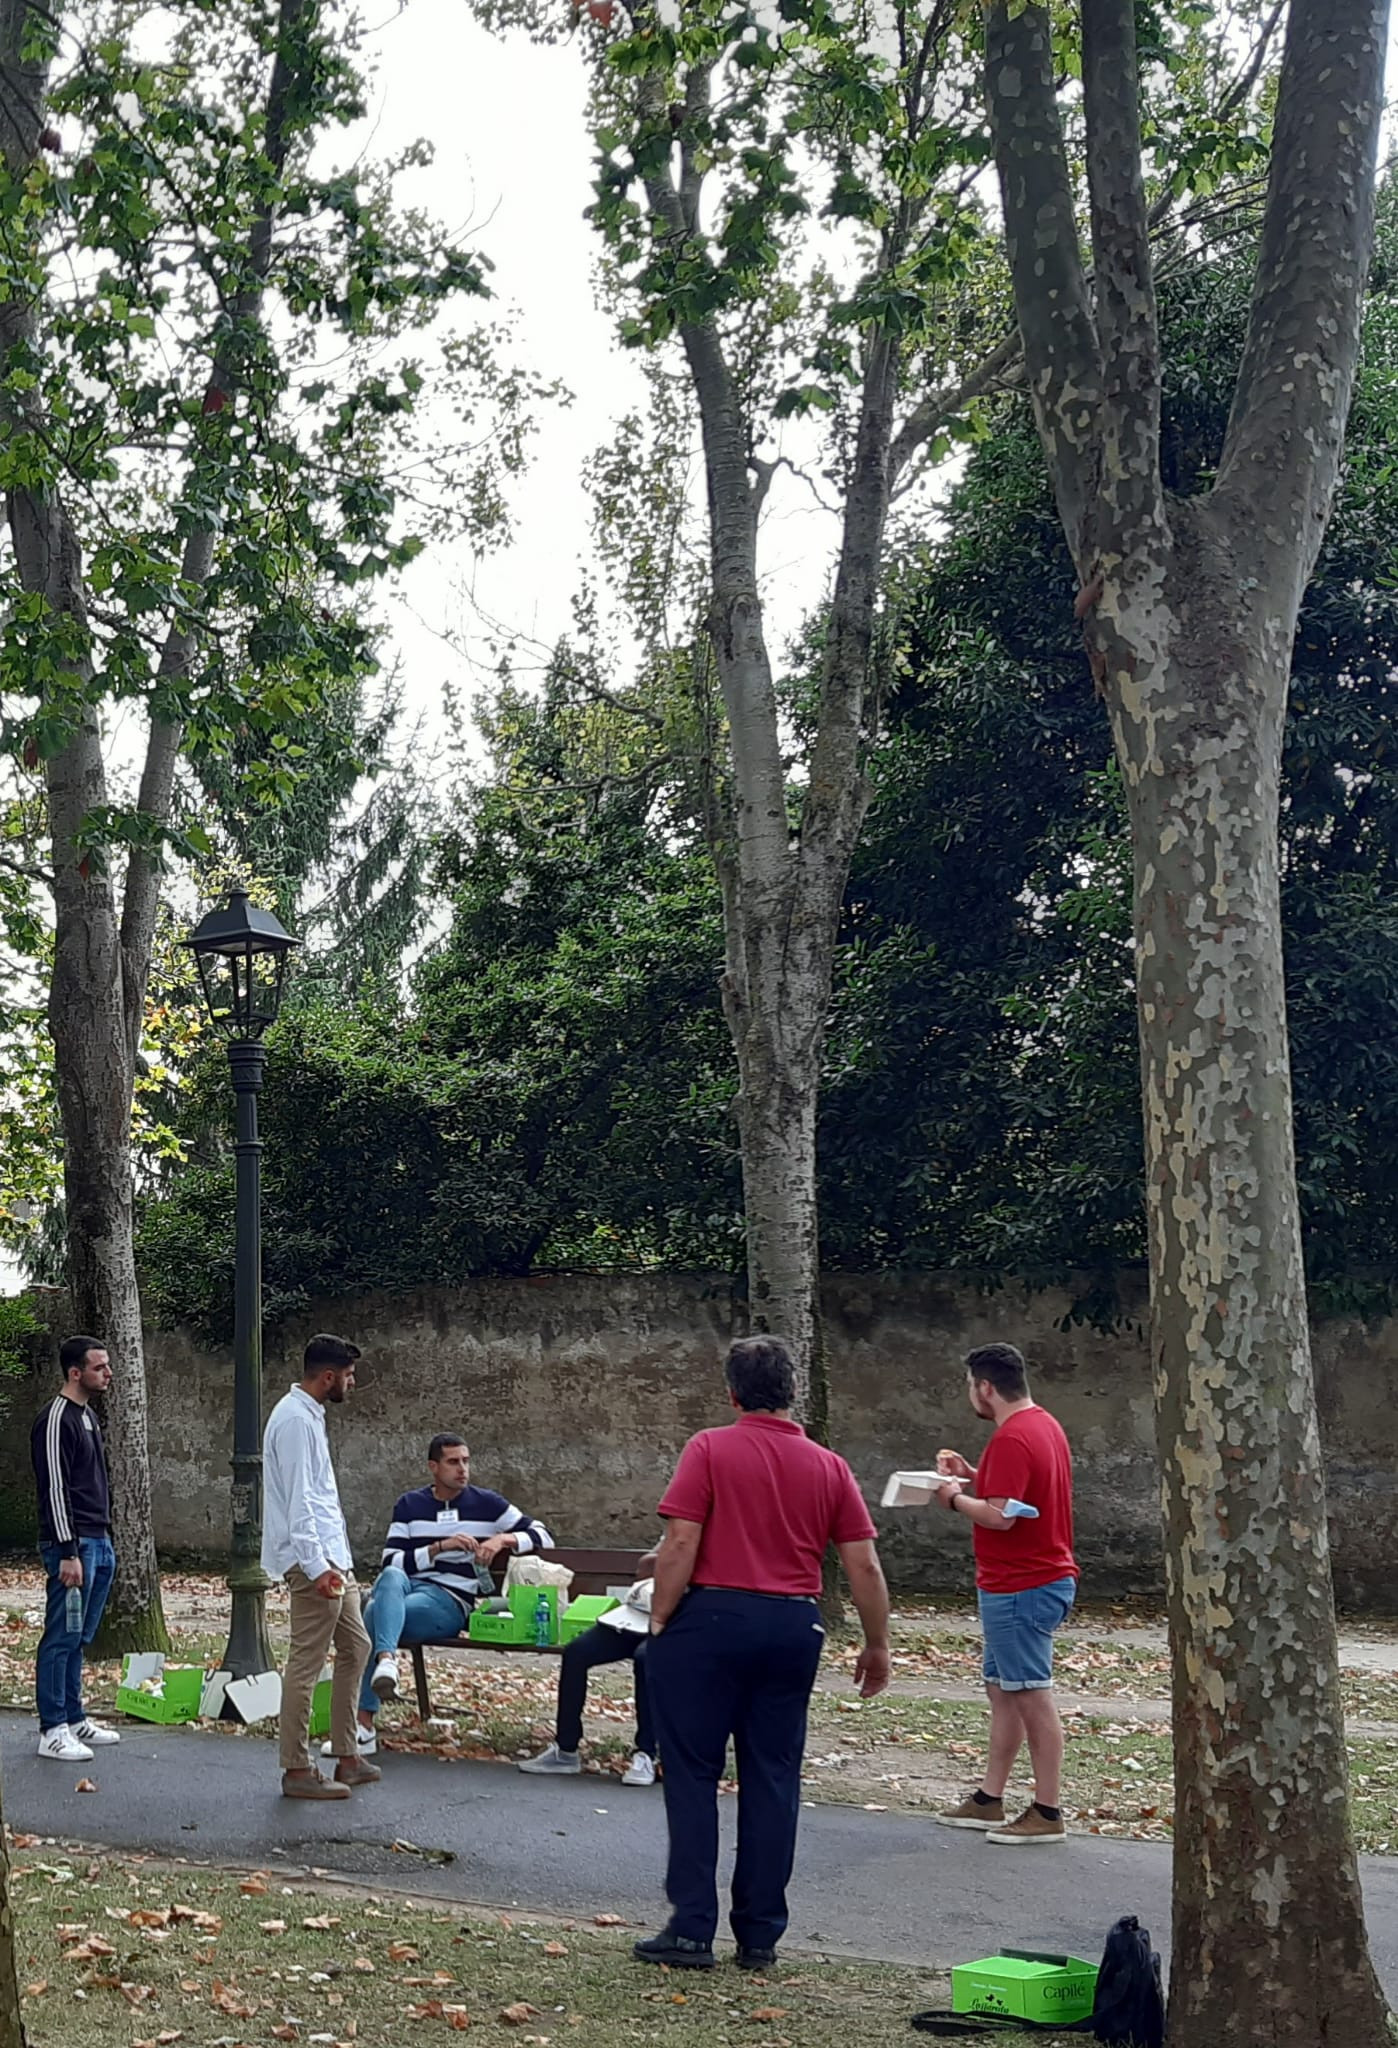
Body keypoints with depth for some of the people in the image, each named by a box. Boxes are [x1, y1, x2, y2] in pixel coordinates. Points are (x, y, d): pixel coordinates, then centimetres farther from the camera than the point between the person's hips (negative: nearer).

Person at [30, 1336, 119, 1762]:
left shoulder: (88, 1416, 15)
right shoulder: (56, 1420, -14)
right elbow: (55, 1490, -18)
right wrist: (68, 1552, -21)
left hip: (99, 1544, 9)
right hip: (73, 1546, -9)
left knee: (78, 1639, 14)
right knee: (61, 1638, -5)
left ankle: (74, 1719, 20)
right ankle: (52, 1731, -1)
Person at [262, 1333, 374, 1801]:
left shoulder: (307, 1415, 16)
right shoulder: (295, 1420, -16)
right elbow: (298, 1501, -22)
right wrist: (316, 1566, -25)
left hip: (330, 1558, 11)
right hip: (313, 1561, -11)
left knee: (355, 1647, 15)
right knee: (306, 1664, -4)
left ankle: (346, 1757, 22)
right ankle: (297, 1771, 2)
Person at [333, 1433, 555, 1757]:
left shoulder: (486, 1504, 12)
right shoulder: (409, 1505, 16)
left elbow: (543, 1536, 11)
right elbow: (391, 1563, 3)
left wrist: (503, 1539, -7)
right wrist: (441, 1546, -9)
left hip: (451, 1600, -2)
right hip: (404, 1588, 2)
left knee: (376, 1614, -32)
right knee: (391, 1579, -37)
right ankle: (386, 1658, -56)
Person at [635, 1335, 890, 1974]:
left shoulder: (710, 1449, -5)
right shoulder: (829, 1467, 6)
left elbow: (680, 1545, -13)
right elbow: (864, 1567, 5)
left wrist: (659, 1622, -5)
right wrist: (877, 1644, 15)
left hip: (713, 1617, -4)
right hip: (794, 1628, 4)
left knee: (692, 1775, 5)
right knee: (772, 1779, 10)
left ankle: (692, 1929, 4)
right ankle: (759, 1936, 14)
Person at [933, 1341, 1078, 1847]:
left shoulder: (1012, 1439, -20)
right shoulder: (1043, 1425, 13)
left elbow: (1000, 1515, -26)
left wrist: (955, 1499, -9)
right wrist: (971, 1476, 11)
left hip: (1020, 1589, -11)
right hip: (1039, 1580, 11)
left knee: (1033, 1696, -5)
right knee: (1002, 1690, 15)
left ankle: (1047, 1814, 1)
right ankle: (989, 1800, 22)